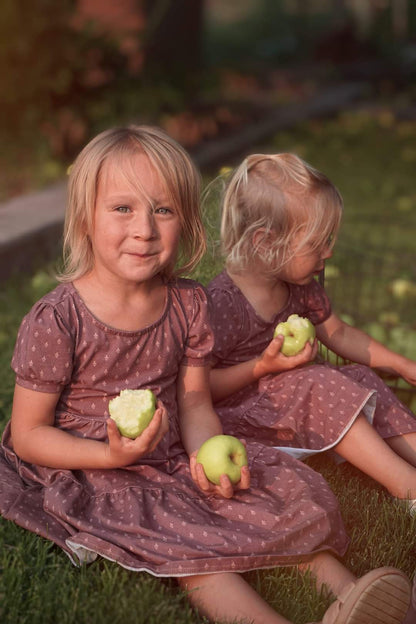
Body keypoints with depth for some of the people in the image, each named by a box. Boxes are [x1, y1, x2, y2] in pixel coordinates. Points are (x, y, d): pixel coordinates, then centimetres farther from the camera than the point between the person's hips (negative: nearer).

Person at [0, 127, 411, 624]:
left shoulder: (188, 304, -2)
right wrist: (111, 455, -27)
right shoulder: (55, 321, -18)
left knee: (290, 492, -8)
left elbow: (194, 403, 4)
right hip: (91, 474, -5)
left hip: (174, 458, 6)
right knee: (185, 544, -30)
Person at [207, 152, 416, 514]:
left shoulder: (299, 287, 2)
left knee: (365, 380, -8)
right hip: (242, 411, -9)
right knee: (319, 387, -29)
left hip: (295, 396, 9)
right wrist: (263, 366, -27)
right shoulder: (222, 302, -24)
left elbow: (338, 334, 17)